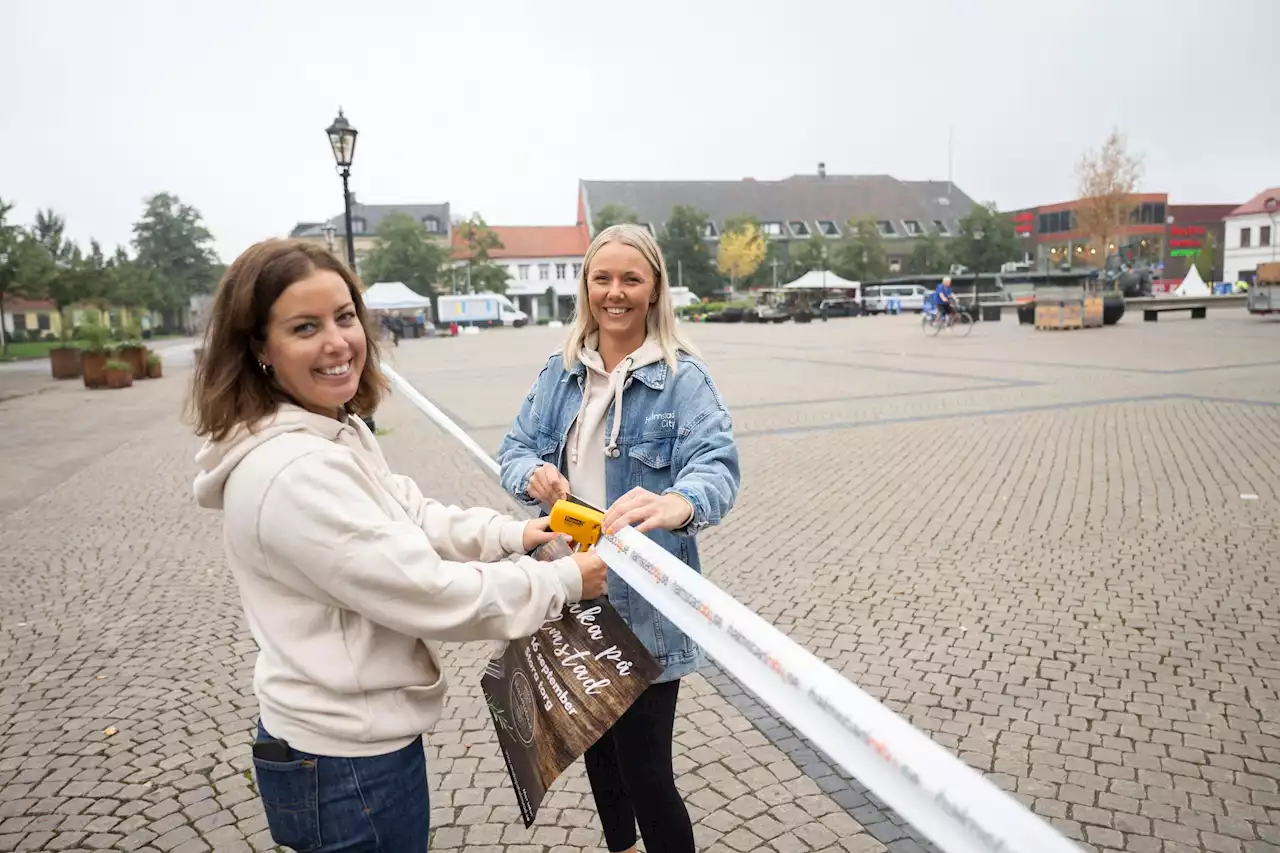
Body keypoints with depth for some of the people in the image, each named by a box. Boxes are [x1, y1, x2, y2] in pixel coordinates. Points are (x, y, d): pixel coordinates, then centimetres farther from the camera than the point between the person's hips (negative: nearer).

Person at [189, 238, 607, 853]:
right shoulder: (295, 474, -29)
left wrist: (508, 533, 0)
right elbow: (428, 592, -27)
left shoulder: (333, 432, 4)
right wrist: (562, 580, -16)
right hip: (348, 766, -10)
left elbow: (409, 516, 12)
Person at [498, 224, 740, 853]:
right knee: (594, 742, 23)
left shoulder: (682, 377, -10)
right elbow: (516, 446, 3)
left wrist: (679, 502, -47)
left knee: (645, 768, 0)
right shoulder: (561, 371, 6)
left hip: (645, 605, -5)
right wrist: (533, 472, -22)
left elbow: (716, 463, -23)